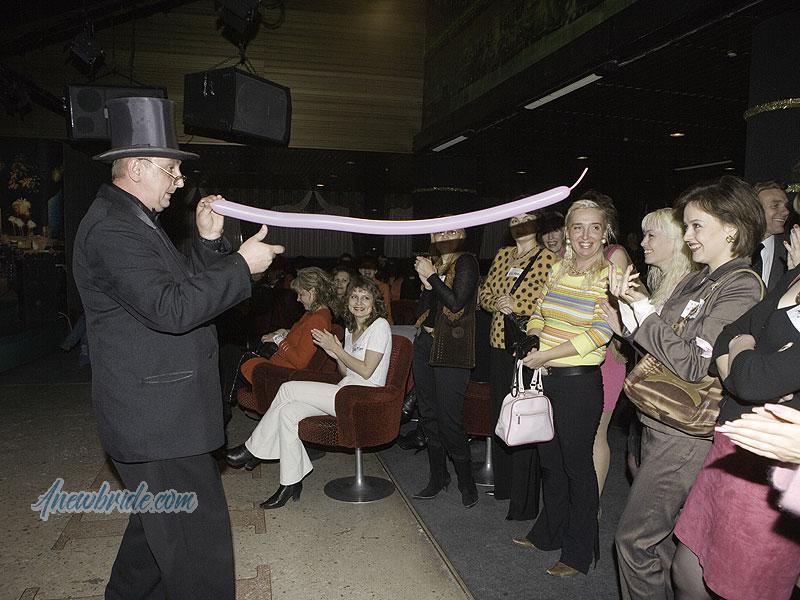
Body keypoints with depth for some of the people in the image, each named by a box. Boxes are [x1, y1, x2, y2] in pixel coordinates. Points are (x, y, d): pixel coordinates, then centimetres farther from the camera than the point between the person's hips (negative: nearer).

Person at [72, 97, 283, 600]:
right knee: (200, 542, -2)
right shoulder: (112, 227, -18)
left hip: (158, 412, 11)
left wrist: (209, 243, 5)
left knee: (160, 524, 26)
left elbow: (183, 284, 19)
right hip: (157, 420, -11)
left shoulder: (133, 219, 16)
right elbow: (171, 308, -28)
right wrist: (242, 266, -21)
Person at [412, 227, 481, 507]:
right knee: (428, 415, 12)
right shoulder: (432, 263, 14)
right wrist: (425, 283, -3)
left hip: (451, 350, -7)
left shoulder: (466, 263, -6)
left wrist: (431, 277, -12)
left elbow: (456, 303, -18)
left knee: (449, 420, -5)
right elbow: (423, 308, 14)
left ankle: (466, 482, 14)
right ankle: (438, 477, 27)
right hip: (425, 344, 7)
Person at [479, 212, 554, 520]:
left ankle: (524, 501, 9)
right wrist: (497, 303, -4)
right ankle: (503, 484, 34)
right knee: (500, 413, 16)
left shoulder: (548, 258, -6)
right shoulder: (502, 255, 14)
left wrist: (516, 306, -16)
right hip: (499, 345, 7)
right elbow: (484, 293, 17)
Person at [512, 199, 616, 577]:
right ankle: (548, 534, 40)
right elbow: (539, 315, 14)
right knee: (550, 460, 19)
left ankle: (579, 553, 25)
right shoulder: (558, 269, 8)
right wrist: (532, 353, -3)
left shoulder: (610, 276, -10)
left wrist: (545, 355, -18)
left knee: (577, 465, 7)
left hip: (580, 381, -6)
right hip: (545, 377, 6)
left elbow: (599, 333, -19)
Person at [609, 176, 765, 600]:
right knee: (661, 537, 20)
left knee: (635, 538, -2)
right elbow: (655, 344, 10)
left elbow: (693, 365, -22)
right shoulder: (696, 281, 12)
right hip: (661, 423, 8)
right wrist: (629, 304, -4)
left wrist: (642, 308, -17)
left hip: (687, 434, -8)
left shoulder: (741, 288, -14)